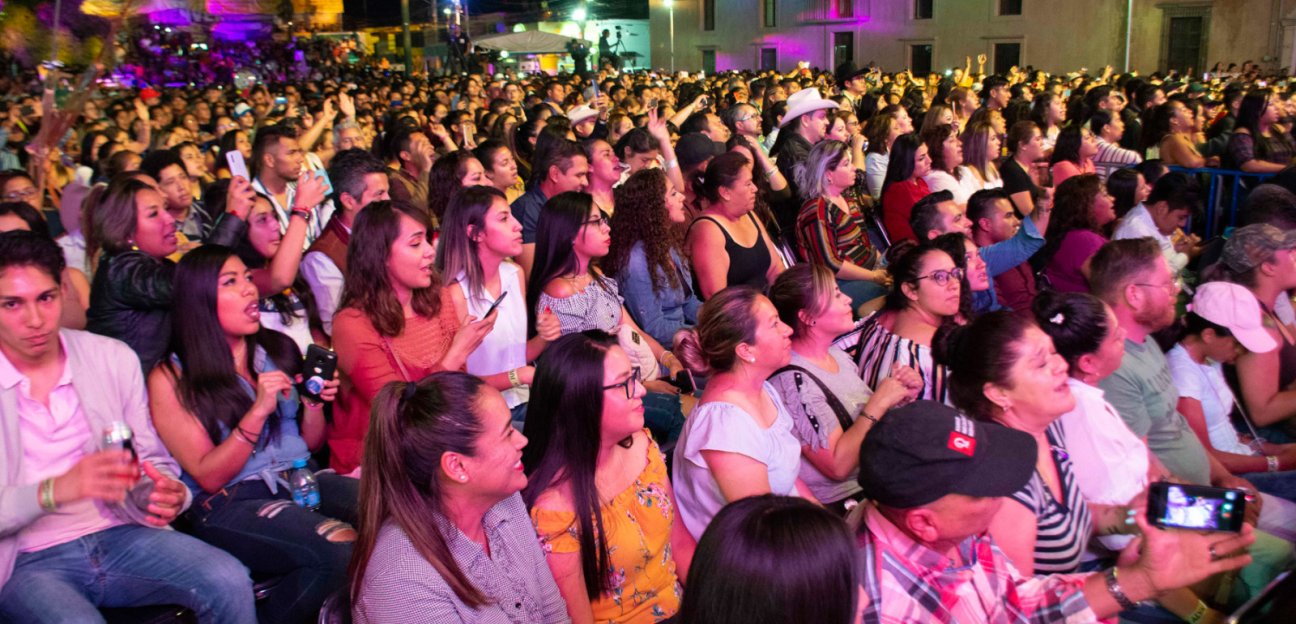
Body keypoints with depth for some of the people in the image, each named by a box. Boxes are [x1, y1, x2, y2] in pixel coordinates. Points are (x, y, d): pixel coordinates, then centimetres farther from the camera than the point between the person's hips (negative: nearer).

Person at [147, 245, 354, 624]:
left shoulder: (279, 349, 13)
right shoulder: (171, 379, 0)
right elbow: (209, 476, -6)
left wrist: (315, 404, -3)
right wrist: (259, 410, -17)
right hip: (230, 503, -5)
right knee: (340, 548, -30)